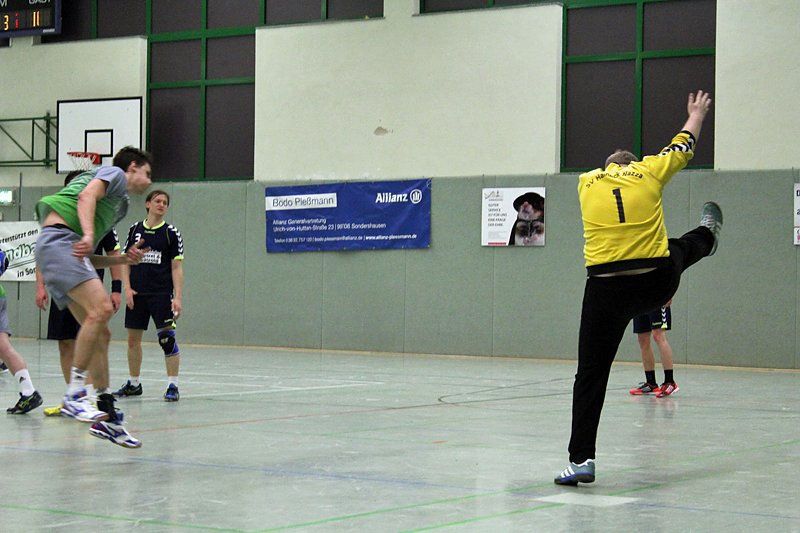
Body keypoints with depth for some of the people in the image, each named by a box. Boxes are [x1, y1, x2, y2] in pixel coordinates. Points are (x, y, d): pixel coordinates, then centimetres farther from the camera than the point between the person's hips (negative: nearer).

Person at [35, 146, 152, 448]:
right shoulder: (114, 174, 10)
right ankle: (74, 396, -26)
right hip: (59, 238, -10)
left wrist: (123, 259, 16)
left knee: (101, 334, 3)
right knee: (101, 308, -27)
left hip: (71, 252, 10)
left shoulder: (120, 205, 33)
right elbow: (87, 196, -13)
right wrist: (88, 235, -29)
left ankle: (107, 416, 4)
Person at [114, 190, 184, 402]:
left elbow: (176, 267, -1)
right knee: (133, 338, 8)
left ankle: (173, 385, -5)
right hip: (137, 294, 3)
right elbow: (126, 261, 11)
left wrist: (178, 298, -8)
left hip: (162, 294, -3)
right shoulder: (135, 229, 8)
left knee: (167, 337, -10)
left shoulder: (171, 232, 1)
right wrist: (127, 288, -1)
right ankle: (134, 384, 22)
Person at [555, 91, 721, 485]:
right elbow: (683, 146, 26)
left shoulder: (587, 183, 10)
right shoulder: (648, 172, 7)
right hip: (657, 284, 1)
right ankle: (707, 236, 70)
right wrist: (696, 115, 47)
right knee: (681, 248, 34)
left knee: (591, 374, 1)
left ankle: (581, 459, -6)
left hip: (606, 291, -1)